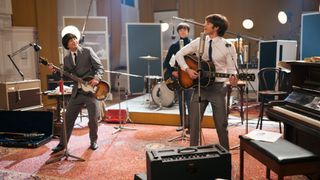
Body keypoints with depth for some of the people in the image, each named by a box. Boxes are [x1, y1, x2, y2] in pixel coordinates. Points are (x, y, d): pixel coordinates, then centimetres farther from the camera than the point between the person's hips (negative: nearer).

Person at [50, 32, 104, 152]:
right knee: (68, 118, 6)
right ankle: (62, 143, 19)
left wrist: (96, 78, -21)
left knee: (93, 118, 0)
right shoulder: (66, 58, 11)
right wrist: (55, 71, -5)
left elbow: (100, 67, -4)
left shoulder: (87, 51, 0)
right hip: (77, 92, 4)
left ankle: (93, 141, 22)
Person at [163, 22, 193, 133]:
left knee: (190, 101, -6)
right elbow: (166, 62, 9)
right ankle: (183, 123, 22)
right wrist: (172, 72, -4)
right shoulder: (174, 46, 8)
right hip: (178, 76, 4)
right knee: (181, 101, 11)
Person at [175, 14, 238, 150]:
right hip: (199, 85, 2)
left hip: (218, 88, -2)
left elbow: (231, 68, -3)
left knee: (221, 124, 7)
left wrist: (233, 77, -25)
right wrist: (187, 69, -8)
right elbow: (179, 54, 6)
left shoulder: (228, 47, -4)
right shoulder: (199, 42, 3)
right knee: (194, 122, 6)